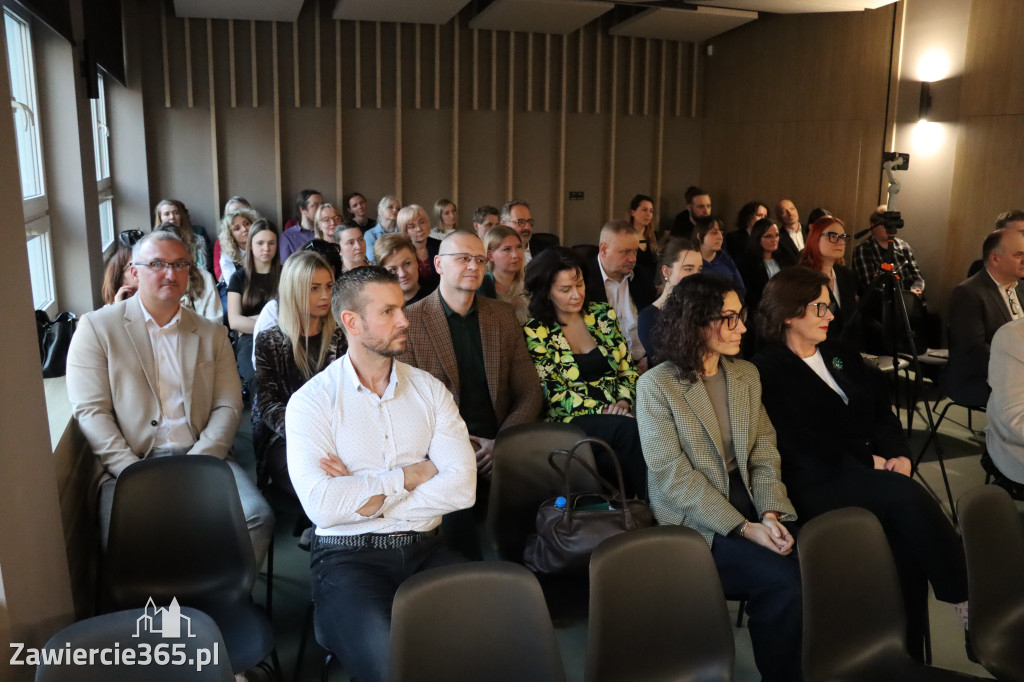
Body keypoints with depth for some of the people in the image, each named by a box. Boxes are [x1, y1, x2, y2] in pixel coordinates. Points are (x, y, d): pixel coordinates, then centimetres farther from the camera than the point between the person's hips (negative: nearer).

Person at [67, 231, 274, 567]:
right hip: (131, 463, -2)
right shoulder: (96, 328, 9)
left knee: (257, 518, -24)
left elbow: (228, 406, 8)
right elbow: (90, 411, 0)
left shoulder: (213, 334, 17)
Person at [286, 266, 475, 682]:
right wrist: (409, 476, -8)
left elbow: (462, 487, -4)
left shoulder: (429, 390, 8)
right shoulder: (312, 401, -2)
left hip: (426, 549, 4)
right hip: (348, 555, -3)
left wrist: (364, 497, -10)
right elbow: (322, 506, -16)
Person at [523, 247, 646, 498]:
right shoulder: (535, 333, 1)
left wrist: (624, 401, -6)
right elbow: (554, 394, -5)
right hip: (572, 421, -3)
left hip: (618, 414, 4)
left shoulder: (603, 315, 14)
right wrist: (603, 411, -14)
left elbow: (628, 367, 14)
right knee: (630, 430, -33)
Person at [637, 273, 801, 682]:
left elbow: (764, 453, 6)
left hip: (748, 500, 6)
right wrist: (743, 527, -19)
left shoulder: (747, 375, 9)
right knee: (783, 580, -24)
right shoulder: (656, 385, -11)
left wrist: (770, 514, -12)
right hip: (692, 518, -5)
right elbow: (673, 477, -15)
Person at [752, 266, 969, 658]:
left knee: (909, 545, -21)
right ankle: (966, 600, -16)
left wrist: (900, 455, -4)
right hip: (817, 483, -6)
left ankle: (909, 653, -10)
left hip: (870, 471, 6)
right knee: (908, 498, -29)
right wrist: (870, 461, -11)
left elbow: (881, 413, 15)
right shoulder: (767, 371, -5)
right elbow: (801, 447, -12)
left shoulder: (842, 357, 19)